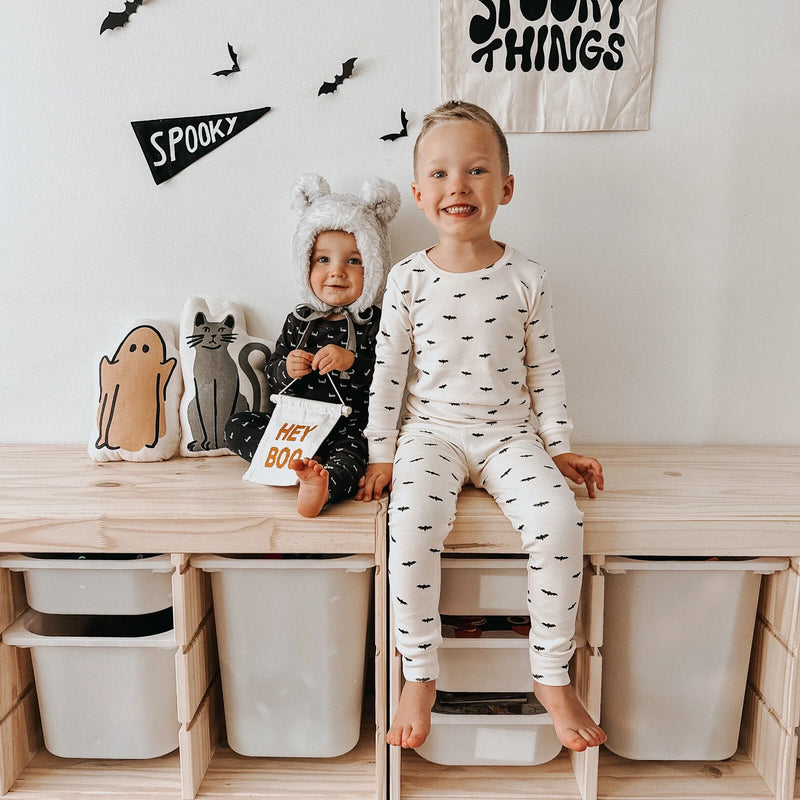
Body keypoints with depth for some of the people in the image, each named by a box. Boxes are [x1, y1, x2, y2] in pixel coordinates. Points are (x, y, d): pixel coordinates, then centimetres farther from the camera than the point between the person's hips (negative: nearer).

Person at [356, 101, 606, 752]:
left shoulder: (526, 278, -1)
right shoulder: (408, 279, -3)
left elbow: (545, 368, 6)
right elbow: (388, 370, 2)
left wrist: (559, 448, 5)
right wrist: (382, 454, 1)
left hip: (510, 434, 1)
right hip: (432, 433, 0)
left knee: (561, 526, -23)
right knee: (411, 526, -29)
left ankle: (552, 678, -2)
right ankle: (420, 677, -8)